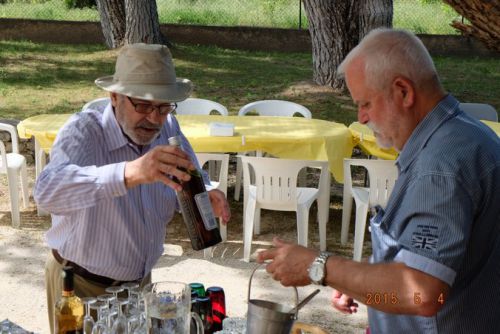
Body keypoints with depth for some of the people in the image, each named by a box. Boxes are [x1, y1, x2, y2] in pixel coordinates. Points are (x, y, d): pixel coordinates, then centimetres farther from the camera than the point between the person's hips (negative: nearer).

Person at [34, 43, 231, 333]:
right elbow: (48, 192, -42)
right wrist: (129, 173, -58)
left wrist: (206, 196, -21)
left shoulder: (168, 128, -7)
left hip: (140, 280, 5)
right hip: (81, 286, -5)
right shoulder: (84, 130, -24)